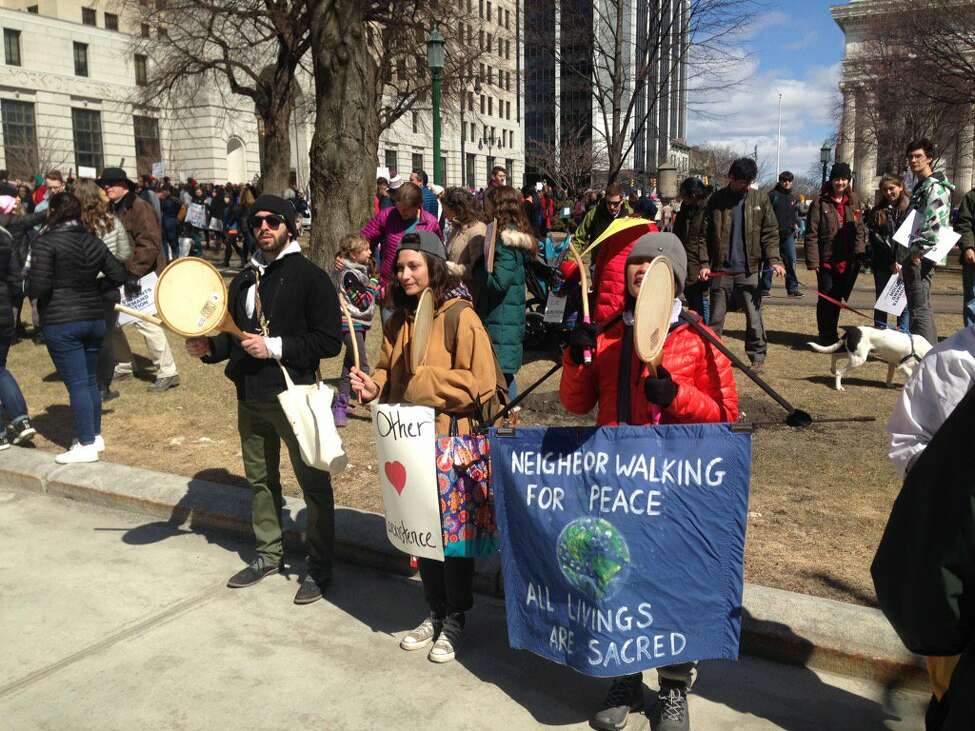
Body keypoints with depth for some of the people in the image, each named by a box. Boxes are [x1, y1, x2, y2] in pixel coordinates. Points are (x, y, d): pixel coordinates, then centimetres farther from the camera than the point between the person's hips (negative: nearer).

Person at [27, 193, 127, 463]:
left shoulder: (45, 242, -10)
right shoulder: (93, 241, 7)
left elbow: (38, 287, -16)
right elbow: (118, 276, 9)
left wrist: (28, 285, 5)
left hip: (61, 322, -6)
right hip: (94, 317, 6)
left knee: (77, 384, -3)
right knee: (91, 380, 16)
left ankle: (86, 446, 2)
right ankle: (95, 435, 25)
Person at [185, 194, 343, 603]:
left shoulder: (309, 277, -8)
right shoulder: (245, 280, 12)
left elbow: (329, 341, -15)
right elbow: (235, 337, 18)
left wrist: (274, 347, -20)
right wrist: (208, 348, -2)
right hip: (250, 397, 7)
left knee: (313, 482, 1)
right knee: (260, 479, 18)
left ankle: (319, 566, 15)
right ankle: (268, 554, 34)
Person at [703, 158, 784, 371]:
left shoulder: (760, 200, 3)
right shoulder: (716, 200, 2)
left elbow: (770, 233, 2)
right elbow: (705, 234, 3)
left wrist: (773, 260, -11)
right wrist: (704, 263, -6)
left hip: (749, 270, 0)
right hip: (721, 270, 0)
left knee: (754, 317, 3)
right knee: (715, 317, 7)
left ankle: (757, 356, 14)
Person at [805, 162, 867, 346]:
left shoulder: (854, 201, 9)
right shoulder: (820, 203, -5)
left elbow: (860, 229, 13)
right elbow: (812, 234, -8)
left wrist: (859, 253, 3)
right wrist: (813, 261, -13)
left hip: (848, 261, 4)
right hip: (826, 260, -4)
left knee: (837, 299, 12)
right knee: (827, 300, 1)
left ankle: (831, 337, 25)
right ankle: (826, 338, 13)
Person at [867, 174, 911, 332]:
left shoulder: (910, 208, 0)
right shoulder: (877, 211, 10)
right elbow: (874, 237, 2)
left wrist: (899, 260, -14)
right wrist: (890, 261, -7)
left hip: (904, 264, -3)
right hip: (882, 264, 3)